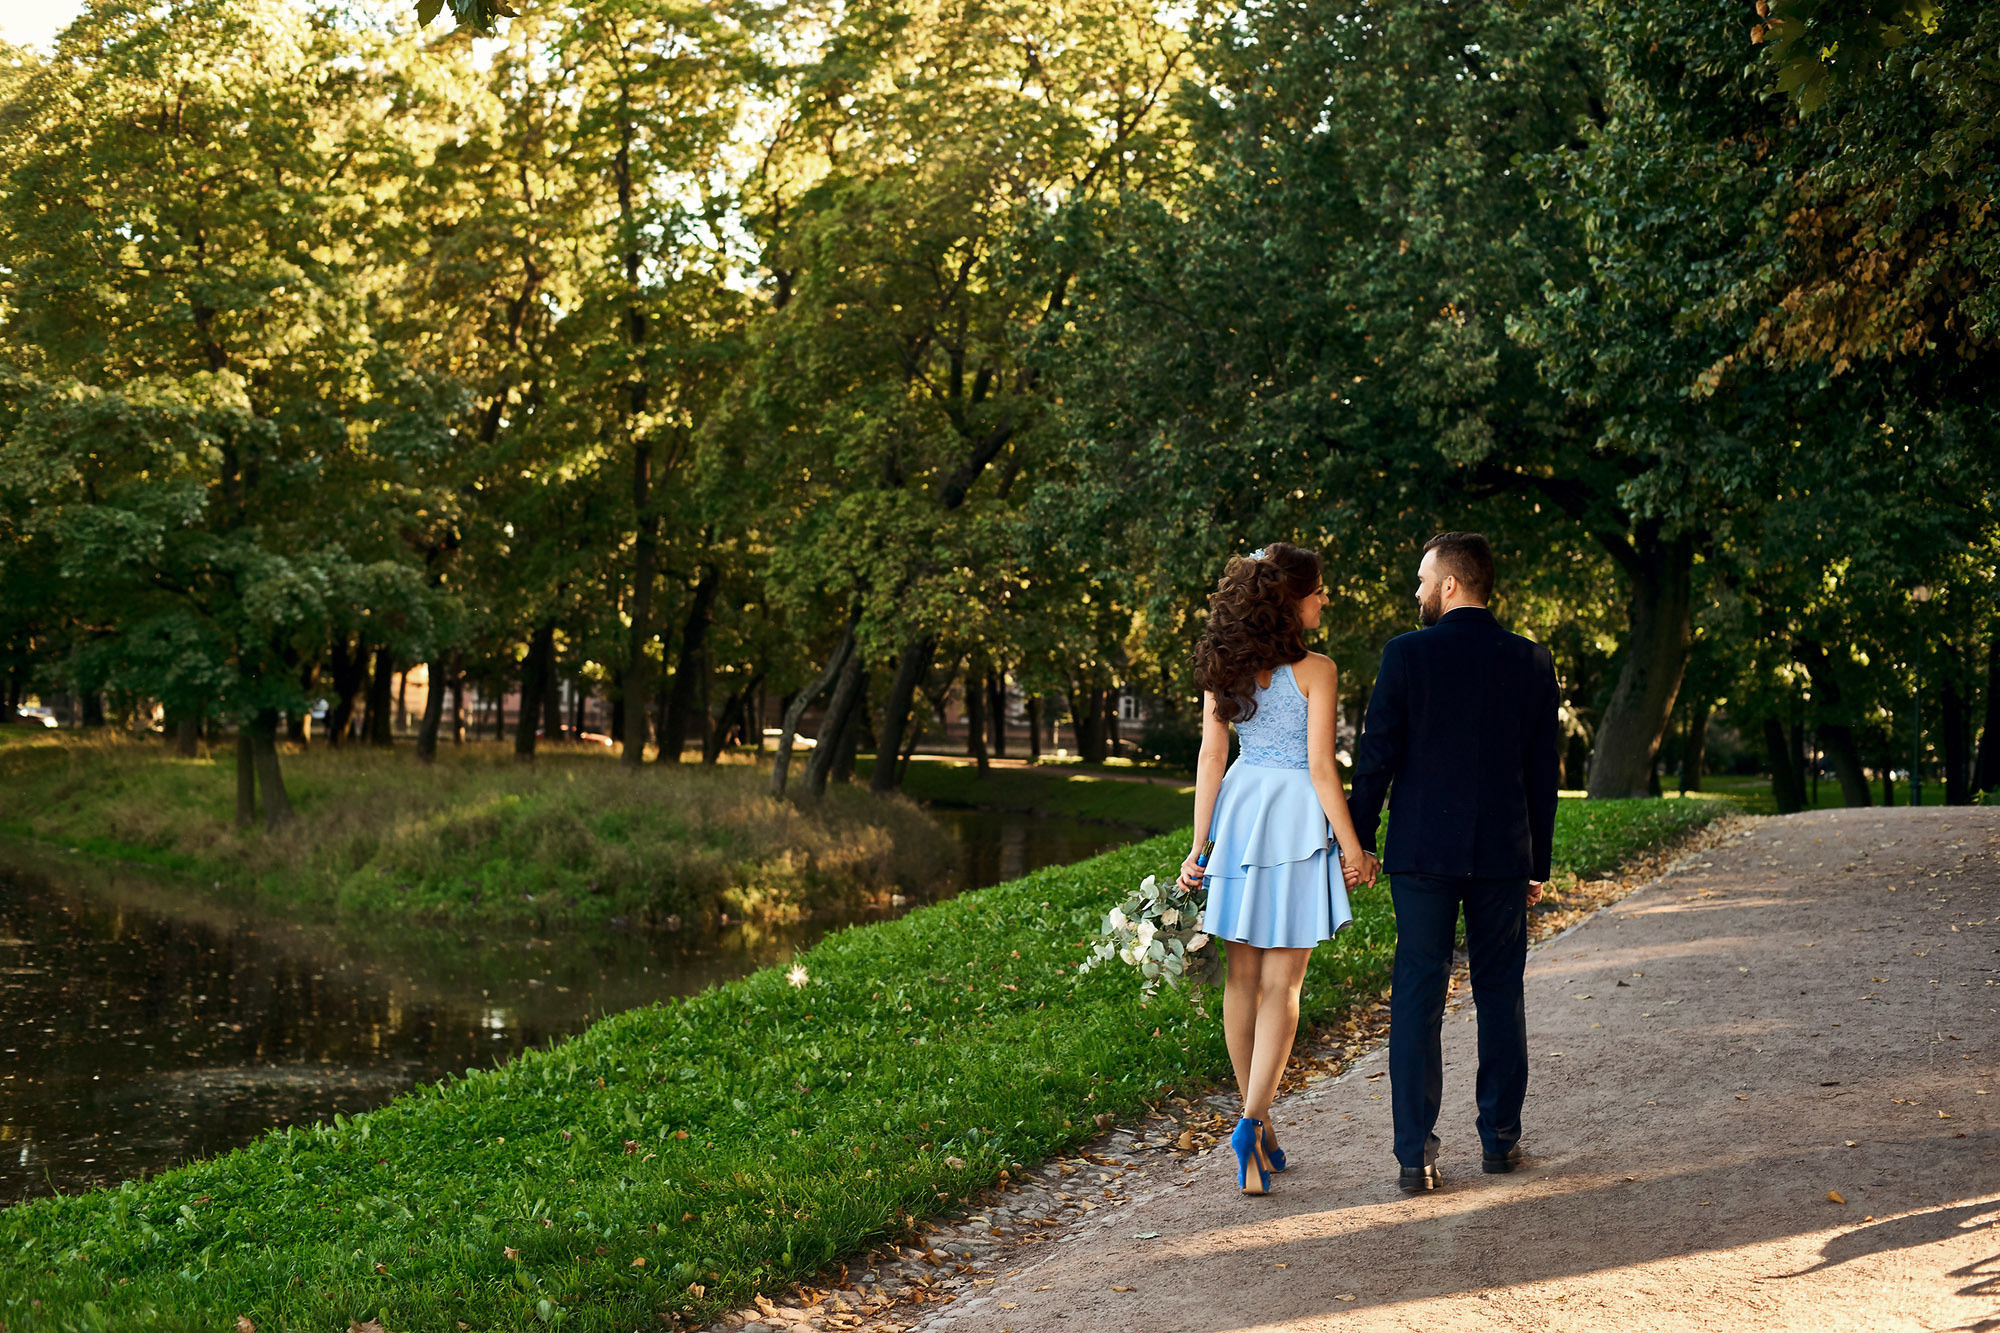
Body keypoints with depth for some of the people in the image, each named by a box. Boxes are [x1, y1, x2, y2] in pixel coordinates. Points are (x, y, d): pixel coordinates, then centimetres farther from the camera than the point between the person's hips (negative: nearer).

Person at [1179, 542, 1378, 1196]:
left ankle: (1256, 1121, 22)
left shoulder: (1223, 667, 4)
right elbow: (1321, 766, -12)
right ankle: (1253, 1121, -12)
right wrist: (1351, 845, -4)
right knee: (1281, 981, 0)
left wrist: (1199, 846, 5)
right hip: (1296, 817, -5)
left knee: (1243, 976, 12)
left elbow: (1211, 759, 3)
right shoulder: (1314, 670, -11)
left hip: (1238, 810, 5)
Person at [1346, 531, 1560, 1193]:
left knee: (1417, 997, 1)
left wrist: (1355, 844, 3)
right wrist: (1539, 863, 13)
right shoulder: (1531, 661, 2)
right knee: (1500, 994, 13)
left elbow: (1375, 758, -6)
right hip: (1503, 853, 2)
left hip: (1421, 850, -2)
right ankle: (1500, 1137, 19)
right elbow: (1542, 771, 6)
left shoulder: (1406, 654, -7)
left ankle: (1415, 1153, -1)